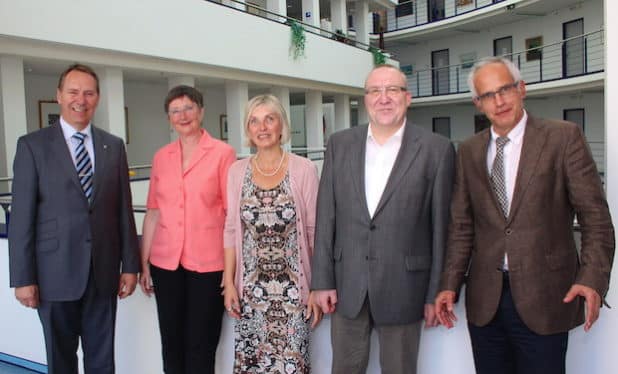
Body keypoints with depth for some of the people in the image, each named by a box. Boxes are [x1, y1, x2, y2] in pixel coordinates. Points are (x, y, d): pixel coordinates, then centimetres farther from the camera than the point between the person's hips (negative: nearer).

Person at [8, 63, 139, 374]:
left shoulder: (114, 146, 5)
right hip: (56, 272, -2)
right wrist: (23, 278, -8)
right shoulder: (32, 145, -3)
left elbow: (124, 209, 5)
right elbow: (21, 217, -5)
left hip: (104, 271, 2)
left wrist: (130, 265, 4)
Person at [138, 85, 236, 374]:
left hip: (208, 263, -4)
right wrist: (144, 263, 10)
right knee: (171, 345, 13)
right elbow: (153, 212, 11)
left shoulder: (223, 153, -5)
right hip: (166, 262, 4)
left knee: (201, 347, 7)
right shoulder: (161, 157, 8)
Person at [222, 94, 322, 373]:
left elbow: (314, 231, -3)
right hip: (250, 288, 2)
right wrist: (229, 283, 2)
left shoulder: (304, 169, -6)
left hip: (293, 288, -2)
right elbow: (231, 230, 6)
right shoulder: (237, 171, 3)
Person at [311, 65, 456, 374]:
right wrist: (322, 280, 1)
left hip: (403, 286, -2)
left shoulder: (437, 149, -5)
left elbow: (441, 225, -4)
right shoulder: (339, 144, 4)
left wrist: (437, 293, -2)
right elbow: (326, 216, 3)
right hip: (347, 284, 3)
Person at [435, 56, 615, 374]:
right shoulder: (469, 151, 7)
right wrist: (450, 284, 1)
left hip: (542, 299, -3)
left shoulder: (564, 137, -3)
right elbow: (462, 226, 8)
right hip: (484, 301, 3)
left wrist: (592, 278, -16)